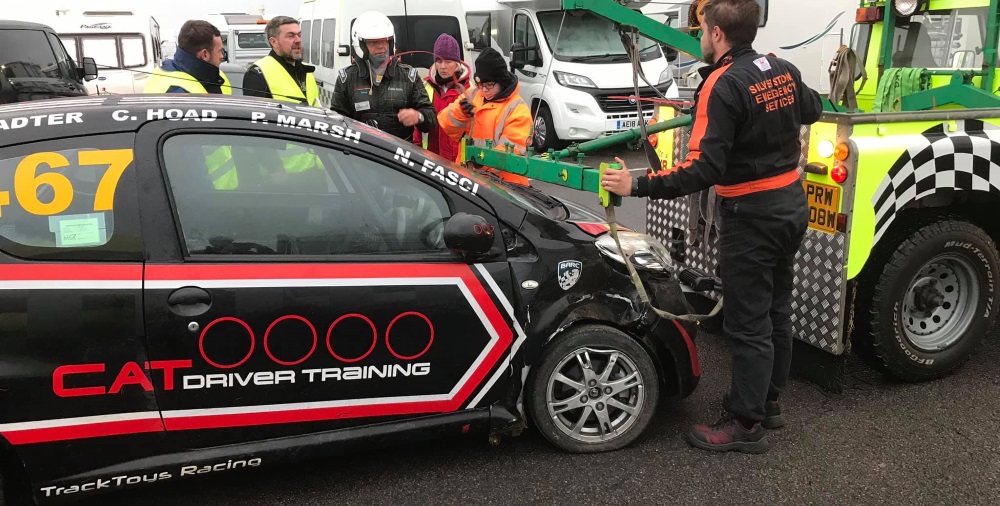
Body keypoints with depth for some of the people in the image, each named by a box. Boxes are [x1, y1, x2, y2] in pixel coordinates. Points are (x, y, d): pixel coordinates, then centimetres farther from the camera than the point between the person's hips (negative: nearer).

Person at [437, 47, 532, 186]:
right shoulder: (472, 94, 8)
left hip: (502, 181, -5)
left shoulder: (518, 109, -9)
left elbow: (512, 149, -17)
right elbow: (447, 125, 3)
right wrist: (460, 112, -19)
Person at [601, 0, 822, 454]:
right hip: (791, 204, 9)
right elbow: (812, 111, 25)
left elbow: (704, 170, -28)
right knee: (776, 310, 18)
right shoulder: (784, 71, 4)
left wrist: (638, 186, -26)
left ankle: (745, 424, 11)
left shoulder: (723, 85, -20)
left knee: (747, 322, 0)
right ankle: (767, 401, 33)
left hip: (752, 215, -9)